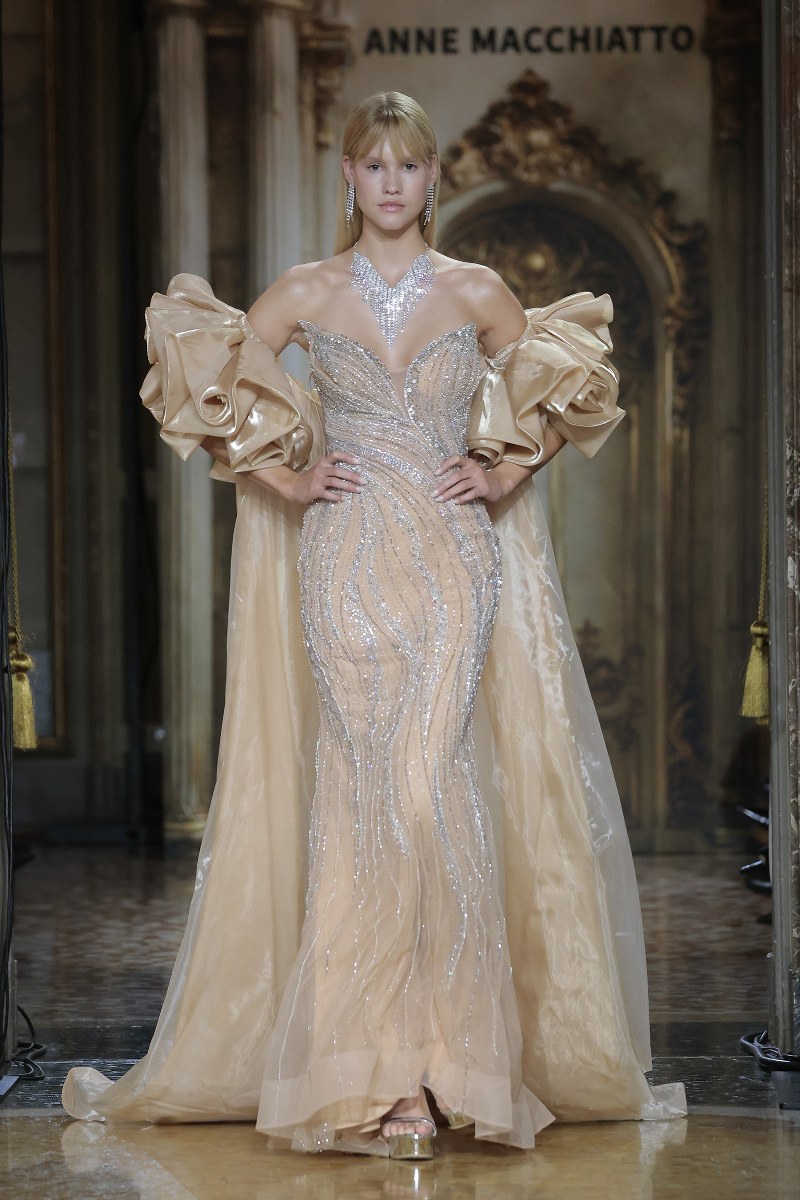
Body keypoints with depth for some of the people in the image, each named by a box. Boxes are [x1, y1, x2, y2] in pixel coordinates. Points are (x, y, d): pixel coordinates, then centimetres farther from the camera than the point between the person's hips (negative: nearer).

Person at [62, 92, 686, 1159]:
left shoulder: (478, 294, 8)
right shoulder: (307, 293, 6)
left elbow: (567, 389, 19)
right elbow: (204, 380, 9)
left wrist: (505, 474, 7)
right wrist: (284, 478, 2)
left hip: (454, 564, 0)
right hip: (346, 563, 0)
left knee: (430, 781, -11)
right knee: (363, 792, -5)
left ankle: (438, 1054, -2)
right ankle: (379, 1069, 0)